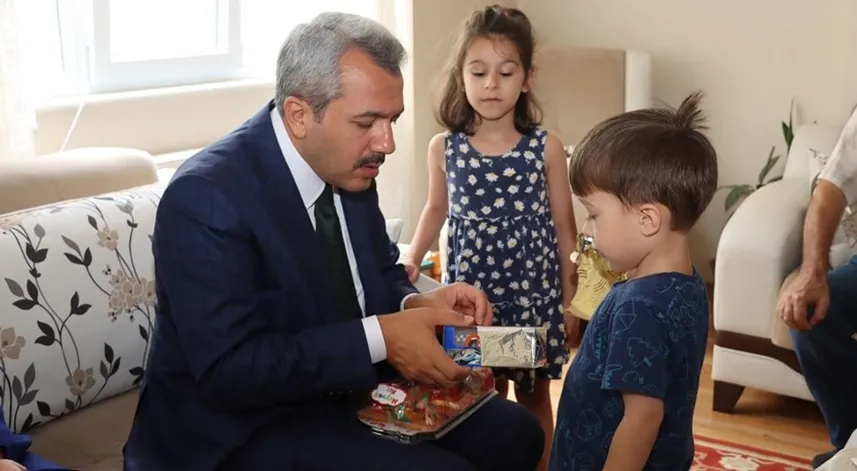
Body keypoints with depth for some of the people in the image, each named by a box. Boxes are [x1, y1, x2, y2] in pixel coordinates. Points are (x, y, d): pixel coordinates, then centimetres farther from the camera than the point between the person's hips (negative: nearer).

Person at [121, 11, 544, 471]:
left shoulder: (347, 165, -2)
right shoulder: (207, 197, -24)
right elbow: (229, 371, -28)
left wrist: (415, 303, -11)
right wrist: (379, 338, -28)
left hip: (348, 389, 7)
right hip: (243, 428, -7)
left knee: (513, 433, 0)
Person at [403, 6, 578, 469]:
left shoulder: (546, 147, -8)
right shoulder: (443, 148, -5)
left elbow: (564, 227, -1)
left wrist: (569, 303, 2)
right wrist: (411, 260, -1)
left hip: (536, 293, 0)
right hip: (471, 292, 1)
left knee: (534, 397, 15)